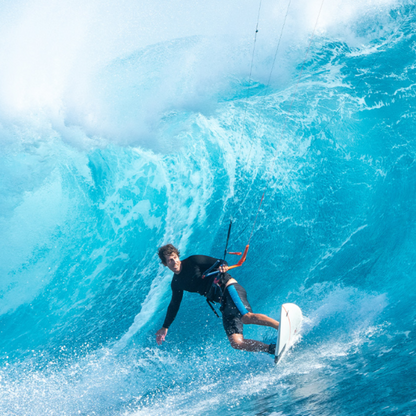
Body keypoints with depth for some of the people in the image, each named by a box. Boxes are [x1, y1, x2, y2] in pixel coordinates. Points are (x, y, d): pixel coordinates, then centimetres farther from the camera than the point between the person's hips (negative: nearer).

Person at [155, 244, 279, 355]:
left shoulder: (193, 261, 2)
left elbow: (218, 263, -1)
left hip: (230, 288, -6)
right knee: (236, 343, -14)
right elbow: (174, 305, 29)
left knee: (246, 317, -35)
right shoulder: (176, 283, 17)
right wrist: (165, 327, 33)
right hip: (224, 303, 6)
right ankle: (273, 349, -14)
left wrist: (223, 266, -24)